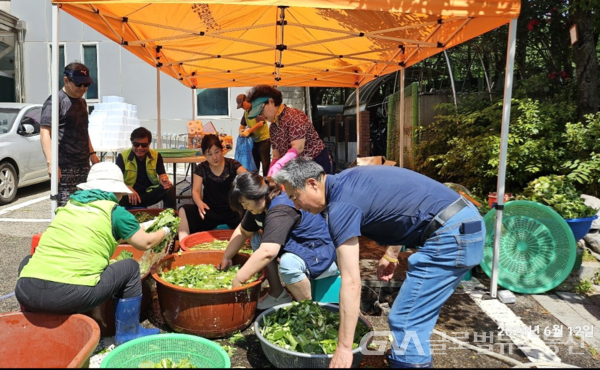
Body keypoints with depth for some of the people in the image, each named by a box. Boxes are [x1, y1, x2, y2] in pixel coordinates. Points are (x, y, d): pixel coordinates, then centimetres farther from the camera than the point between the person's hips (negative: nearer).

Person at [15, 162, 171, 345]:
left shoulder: (69, 205, 21)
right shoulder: (115, 211, 6)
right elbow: (145, 243, 18)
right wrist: (165, 231, 39)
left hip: (26, 293, 5)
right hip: (71, 296, -5)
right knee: (130, 267, 16)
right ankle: (128, 333, 22)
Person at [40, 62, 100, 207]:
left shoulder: (81, 102, 17)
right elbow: (45, 132, -14)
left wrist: (92, 153, 21)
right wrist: (51, 162, -23)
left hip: (84, 165, 8)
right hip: (64, 167, -8)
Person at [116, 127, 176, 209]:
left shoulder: (156, 155, 2)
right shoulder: (122, 156, -4)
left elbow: (161, 174, 0)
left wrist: (163, 180, -28)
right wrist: (129, 190, -33)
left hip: (150, 193, 2)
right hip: (130, 195, -2)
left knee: (170, 189, -24)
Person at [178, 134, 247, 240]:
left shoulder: (232, 164, -2)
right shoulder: (201, 169, 1)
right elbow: (195, 191, -5)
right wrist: (200, 203, -30)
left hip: (232, 210, -1)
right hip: (211, 211, 1)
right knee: (184, 211, -26)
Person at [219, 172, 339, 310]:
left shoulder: (280, 211, -30)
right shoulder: (261, 205, 0)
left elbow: (267, 252, -41)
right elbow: (242, 231, 13)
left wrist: (238, 280, -33)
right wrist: (226, 258, 10)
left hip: (320, 252, -10)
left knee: (288, 262, -37)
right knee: (257, 241, 2)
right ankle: (278, 295, 5)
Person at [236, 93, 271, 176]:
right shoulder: (245, 112, 10)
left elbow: (261, 123, -23)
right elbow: (242, 125, 15)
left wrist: (248, 131, -25)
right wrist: (241, 131, -8)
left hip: (264, 139, -8)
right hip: (253, 141, 8)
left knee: (265, 163, -4)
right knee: (254, 163, 14)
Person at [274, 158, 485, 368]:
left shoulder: (340, 205, -14)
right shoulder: (347, 182, 12)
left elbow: (351, 282, -17)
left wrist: (344, 348, -11)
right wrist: (391, 254, 26)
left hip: (451, 233, -10)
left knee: (406, 322, -2)